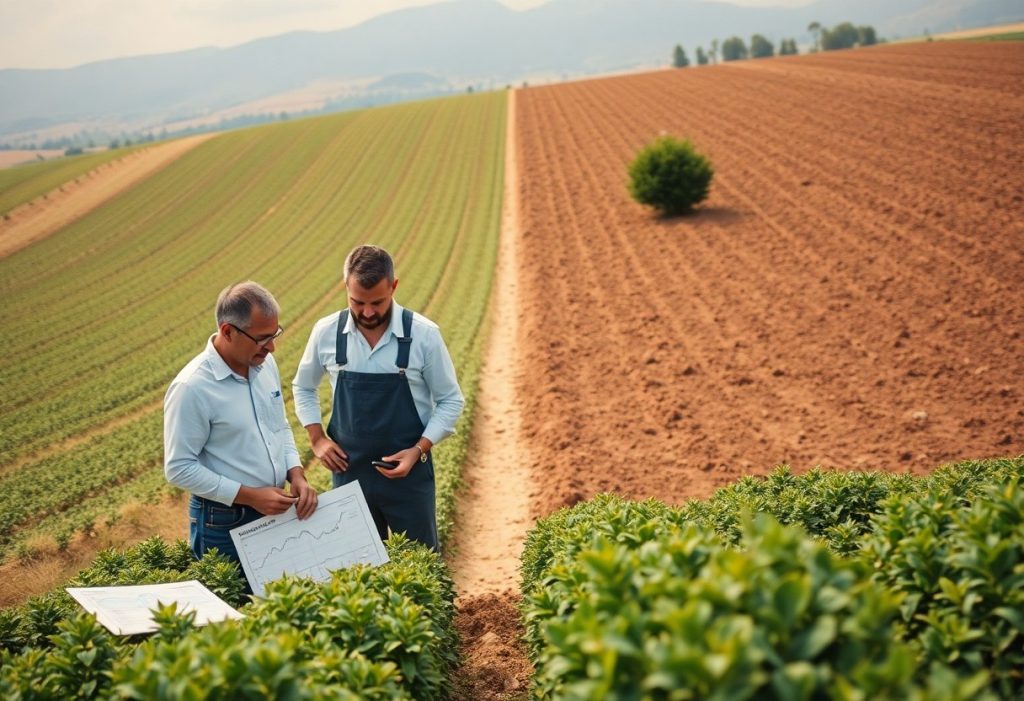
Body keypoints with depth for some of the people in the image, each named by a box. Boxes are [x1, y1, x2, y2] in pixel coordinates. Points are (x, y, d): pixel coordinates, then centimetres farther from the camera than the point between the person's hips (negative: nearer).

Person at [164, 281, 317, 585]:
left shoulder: (265, 363, 1)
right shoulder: (192, 388, -21)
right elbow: (179, 469, -18)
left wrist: (296, 475, -3)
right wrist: (250, 495, -20)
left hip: (275, 512, 6)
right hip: (224, 524, -6)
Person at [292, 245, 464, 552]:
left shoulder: (424, 335, -12)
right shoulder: (327, 332, -4)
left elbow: (451, 400, -2)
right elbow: (303, 388, 14)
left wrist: (419, 450, -13)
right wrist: (317, 439, 2)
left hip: (408, 471, -2)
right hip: (349, 471, 2)